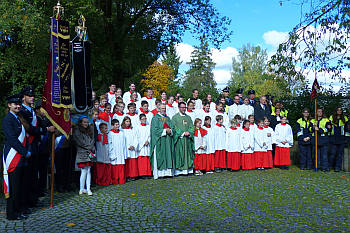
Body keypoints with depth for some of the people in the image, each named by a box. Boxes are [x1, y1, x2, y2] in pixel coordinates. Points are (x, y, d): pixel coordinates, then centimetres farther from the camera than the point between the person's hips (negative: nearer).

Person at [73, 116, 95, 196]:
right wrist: (89, 148, -6)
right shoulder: (77, 131, -3)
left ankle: (88, 189, 7)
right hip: (82, 154, -6)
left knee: (88, 171, 4)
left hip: (89, 153, 6)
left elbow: (92, 141, 13)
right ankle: (81, 189, 5)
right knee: (84, 171, -5)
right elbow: (80, 142, -10)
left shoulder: (89, 131, 18)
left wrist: (91, 149, -3)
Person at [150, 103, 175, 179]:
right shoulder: (155, 118, 0)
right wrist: (165, 131, -14)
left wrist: (170, 131, -10)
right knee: (160, 156, -6)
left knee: (168, 155, 4)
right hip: (159, 141, -6)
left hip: (168, 141, 6)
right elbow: (155, 130, -11)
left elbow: (172, 127, 12)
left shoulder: (168, 118, 18)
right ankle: (159, 173, -4)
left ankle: (167, 171, 8)